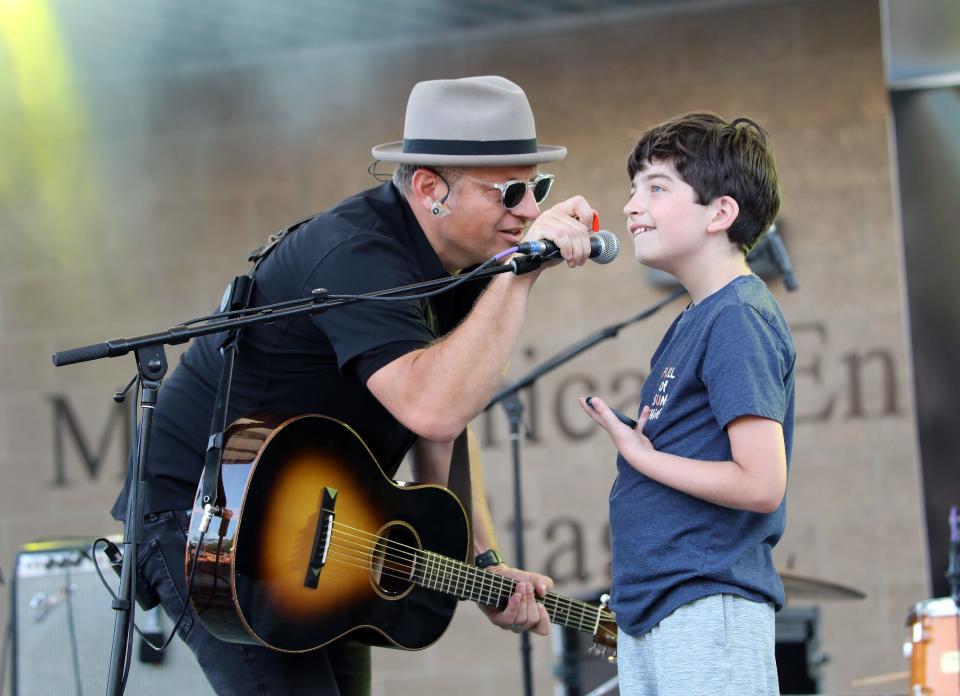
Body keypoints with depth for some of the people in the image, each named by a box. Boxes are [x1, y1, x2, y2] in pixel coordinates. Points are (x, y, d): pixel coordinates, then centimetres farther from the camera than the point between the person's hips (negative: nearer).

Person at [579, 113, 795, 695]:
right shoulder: (694, 320, 16)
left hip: (708, 614, -9)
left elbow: (761, 484, -20)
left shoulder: (740, 320, -13)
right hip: (651, 613, 9)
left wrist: (638, 453, -11)